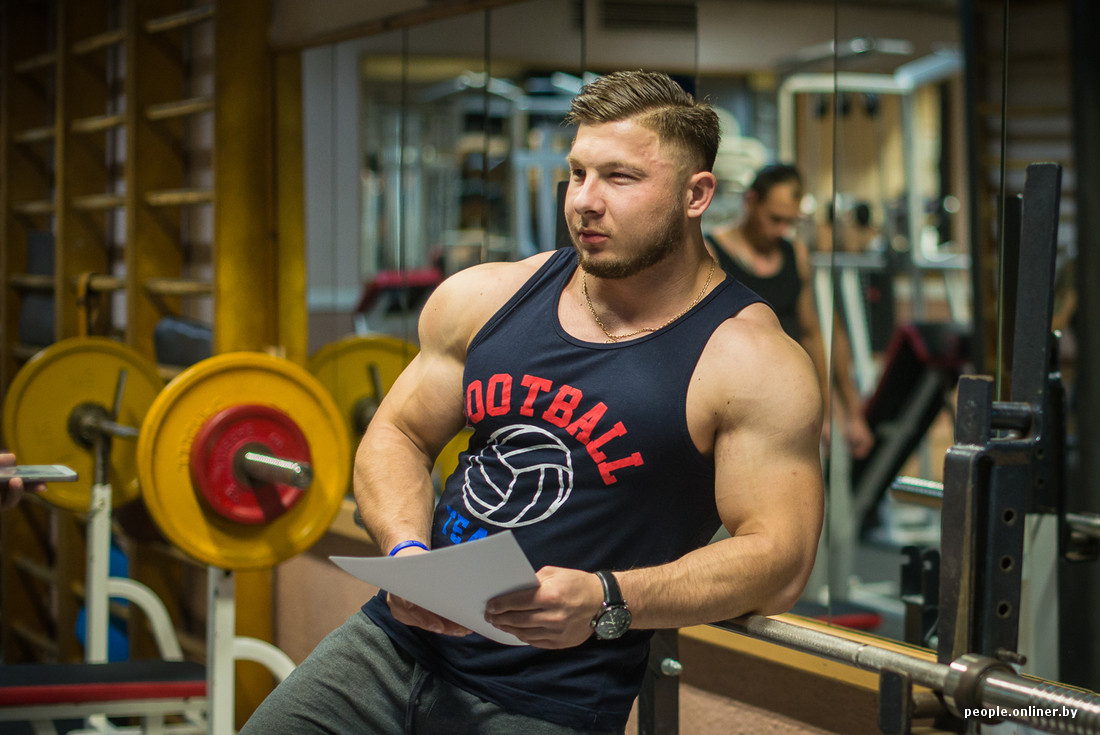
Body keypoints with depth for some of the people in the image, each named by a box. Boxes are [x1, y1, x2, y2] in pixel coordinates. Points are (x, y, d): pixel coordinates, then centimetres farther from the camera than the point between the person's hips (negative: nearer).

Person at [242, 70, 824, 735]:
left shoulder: (751, 361, -9)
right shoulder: (484, 298, 6)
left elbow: (778, 560, -13)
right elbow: (398, 436, 15)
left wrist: (606, 602, -26)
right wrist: (406, 550, -6)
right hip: (399, 640, 5)